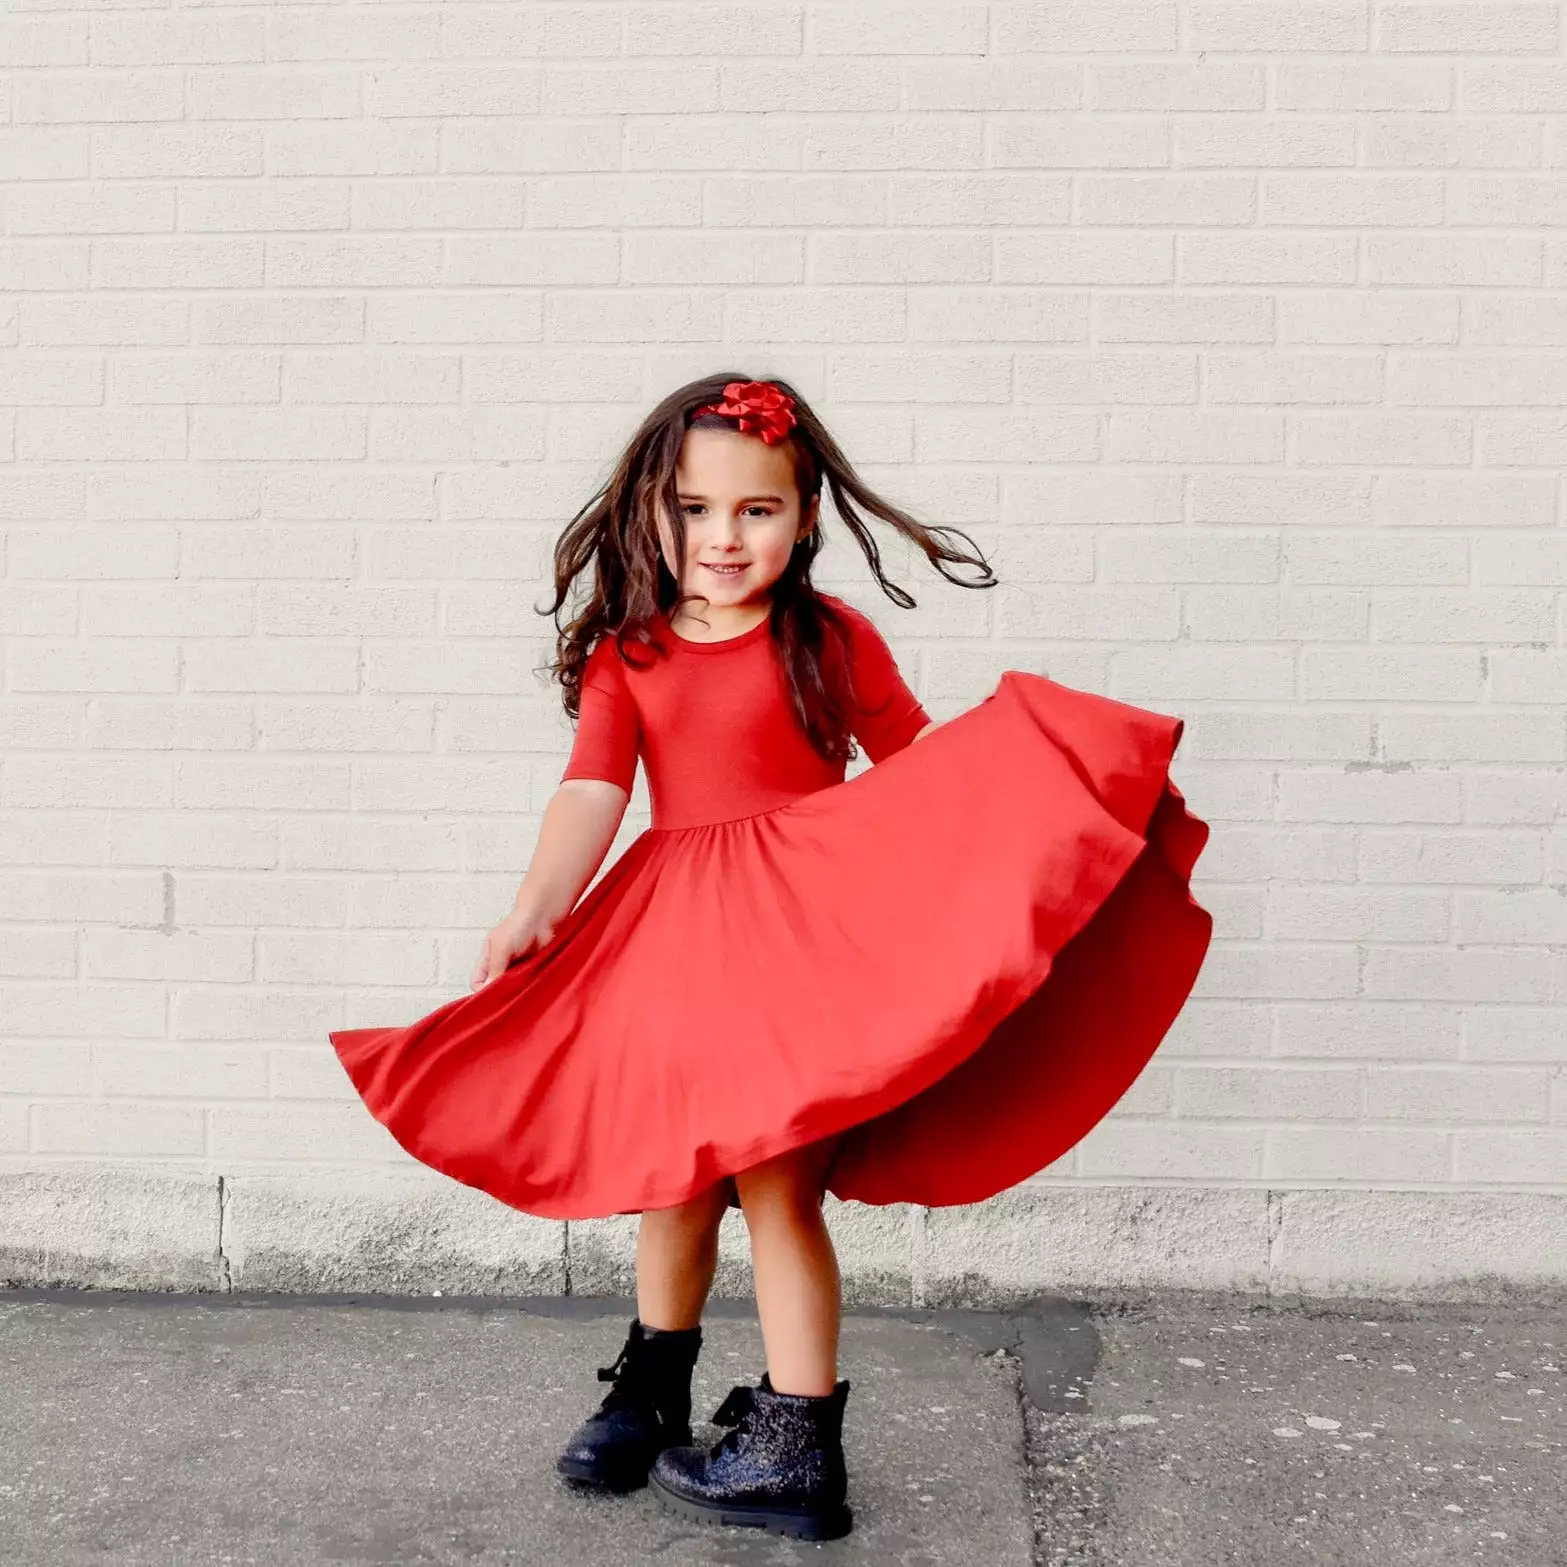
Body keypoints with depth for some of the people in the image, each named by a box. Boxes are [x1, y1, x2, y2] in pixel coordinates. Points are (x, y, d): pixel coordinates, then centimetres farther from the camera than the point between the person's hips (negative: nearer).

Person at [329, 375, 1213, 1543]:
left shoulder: (831, 638, -1)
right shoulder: (625, 654, 3)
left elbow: (918, 756, 7)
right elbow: (593, 793, -4)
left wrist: (1029, 758, -5)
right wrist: (534, 913, -15)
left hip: (804, 927, -3)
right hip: (673, 930, 4)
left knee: (775, 1185, -4)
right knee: (672, 1176, 18)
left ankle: (799, 1451, 13)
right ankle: (653, 1390, 42)